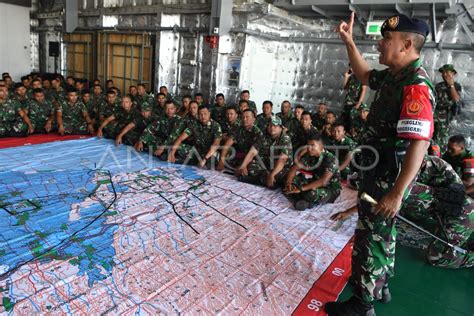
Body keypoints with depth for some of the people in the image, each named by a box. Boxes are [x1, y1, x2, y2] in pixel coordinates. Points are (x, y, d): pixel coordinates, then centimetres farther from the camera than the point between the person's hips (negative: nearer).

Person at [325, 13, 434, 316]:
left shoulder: (415, 86, -25)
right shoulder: (393, 76, 5)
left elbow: (419, 144, -31)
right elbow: (365, 75, 26)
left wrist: (396, 193, -31)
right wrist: (349, 42, 17)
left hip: (389, 179, -10)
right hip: (379, 173, 10)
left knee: (372, 237, 3)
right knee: (382, 231, 24)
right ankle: (379, 285, 45)